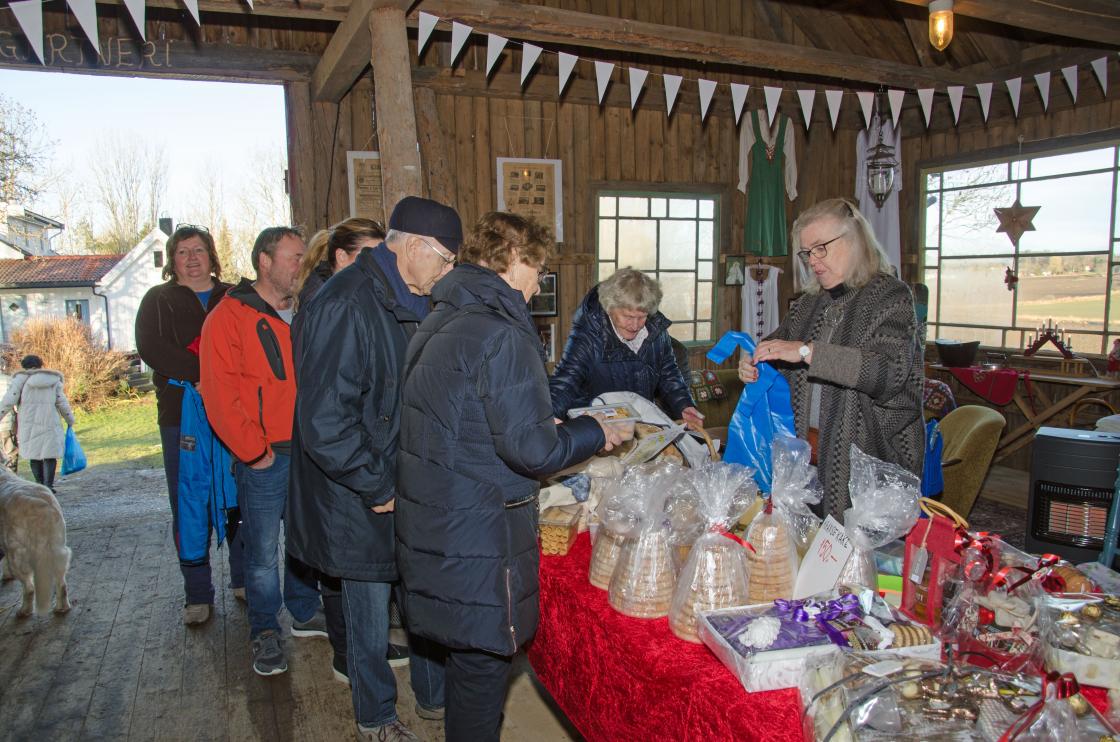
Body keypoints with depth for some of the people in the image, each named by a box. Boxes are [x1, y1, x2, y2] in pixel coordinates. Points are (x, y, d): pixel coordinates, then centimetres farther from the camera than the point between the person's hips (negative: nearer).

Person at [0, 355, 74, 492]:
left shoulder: (21, 378, 2)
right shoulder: (53, 379, 7)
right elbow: (62, 402, 7)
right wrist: (70, 421, 17)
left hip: (28, 424, 0)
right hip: (49, 423, 0)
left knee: (34, 454, 13)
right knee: (49, 454, 3)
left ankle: (40, 485, 13)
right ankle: (48, 486, -8)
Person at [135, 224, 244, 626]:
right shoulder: (159, 300, 8)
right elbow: (150, 348, -9)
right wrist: (204, 372, -20)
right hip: (183, 418, -1)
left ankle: (244, 580, 20)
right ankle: (198, 594, 14)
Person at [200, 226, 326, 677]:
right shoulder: (229, 316, -6)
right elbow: (219, 393, -12)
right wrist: (253, 449, -13)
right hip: (264, 458, -5)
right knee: (263, 551, 4)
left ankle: (305, 613, 33)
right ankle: (264, 631, 20)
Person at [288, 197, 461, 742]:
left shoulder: (412, 304, 6)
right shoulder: (343, 306, -23)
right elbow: (324, 422, -25)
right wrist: (377, 487, -17)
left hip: (413, 488, 8)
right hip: (361, 499, -7)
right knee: (371, 612, 11)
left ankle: (434, 696, 39)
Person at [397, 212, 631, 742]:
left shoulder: (437, 322, 10)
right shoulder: (501, 333, -19)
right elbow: (530, 449, -21)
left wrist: (559, 428, 19)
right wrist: (595, 435, -4)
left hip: (429, 518, 9)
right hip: (477, 531, -9)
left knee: (466, 651, 23)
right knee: (483, 658, 6)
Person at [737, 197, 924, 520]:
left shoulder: (890, 294, -6)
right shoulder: (811, 302, 12)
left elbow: (889, 371, -20)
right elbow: (779, 340, 26)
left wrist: (807, 351, -24)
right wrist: (753, 360, 2)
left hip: (871, 456, -5)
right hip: (808, 448, 5)